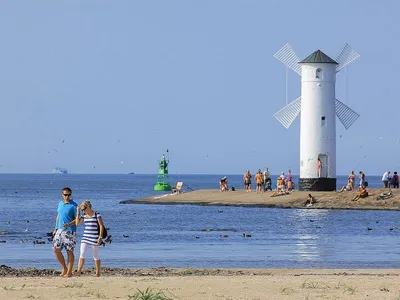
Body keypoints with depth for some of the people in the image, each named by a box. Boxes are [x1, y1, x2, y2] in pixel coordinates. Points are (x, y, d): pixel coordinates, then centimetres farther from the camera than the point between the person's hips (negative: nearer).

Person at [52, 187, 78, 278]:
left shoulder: (73, 205, -7)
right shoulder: (60, 203, 12)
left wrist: (68, 224, -24)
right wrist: (56, 228, 16)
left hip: (69, 231, -6)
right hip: (60, 230, 6)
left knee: (69, 251, -2)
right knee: (56, 249, 1)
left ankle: (69, 272, 4)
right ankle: (64, 268, 16)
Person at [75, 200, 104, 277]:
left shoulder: (97, 215, -6)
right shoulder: (84, 216, 11)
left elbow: (101, 226, -7)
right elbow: (77, 223, 4)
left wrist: (100, 237, -13)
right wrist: (78, 212, 2)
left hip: (94, 238, -5)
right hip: (85, 237, 5)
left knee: (95, 256, 5)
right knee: (82, 254, -10)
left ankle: (98, 272, 18)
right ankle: (79, 271, -17)